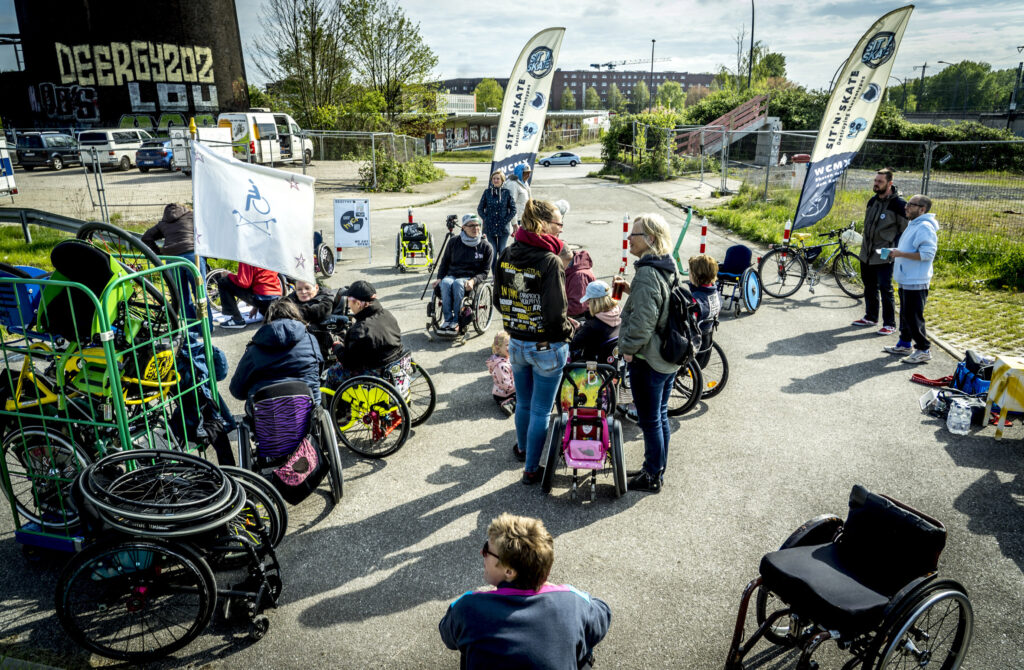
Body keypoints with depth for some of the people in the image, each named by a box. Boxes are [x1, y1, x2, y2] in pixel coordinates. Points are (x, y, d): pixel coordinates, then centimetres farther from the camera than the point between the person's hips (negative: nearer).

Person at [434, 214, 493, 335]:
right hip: (451, 275, 2)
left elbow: (484, 272, 4)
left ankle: (456, 321, -31)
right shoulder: (454, 242, 10)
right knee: (445, 283, -35)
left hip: (471, 278, -2)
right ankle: (447, 319, -31)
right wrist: (439, 278, 2)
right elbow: (445, 262, 19)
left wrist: (473, 281, -16)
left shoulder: (486, 247, 5)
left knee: (458, 283, -37)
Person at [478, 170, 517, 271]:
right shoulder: (487, 192, 3)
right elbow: (480, 208, 8)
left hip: (503, 228, -1)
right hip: (490, 228, 1)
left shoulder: (507, 192, -2)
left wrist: (505, 221, -8)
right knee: (492, 253, 2)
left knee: (502, 252, 3)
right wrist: (486, 220, -3)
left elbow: (513, 210, 1)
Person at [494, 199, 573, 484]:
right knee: (540, 412, 10)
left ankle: (523, 448, 48)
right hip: (547, 348, -6)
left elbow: (499, 298, 7)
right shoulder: (549, 261, -22)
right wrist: (567, 330, -5)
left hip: (516, 344, 6)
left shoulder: (508, 254, -1)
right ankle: (531, 468, 21)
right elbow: (555, 312, -23)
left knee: (523, 404, 26)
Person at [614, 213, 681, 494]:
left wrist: (628, 348, -13)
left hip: (647, 360, -10)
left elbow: (643, 320, -26)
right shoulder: (668, 268, 8)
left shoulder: (647, 273, -23)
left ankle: (652, 477, 18)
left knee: (650, 420, 4)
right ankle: (656, 469, 33)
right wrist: (630, 290, 10)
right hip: (670, 357, 10)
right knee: (660, 416, 19)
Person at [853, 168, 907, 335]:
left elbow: (905, 231, -10)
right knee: (869, 287, 17)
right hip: (866, 254, 7)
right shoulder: (872, 201, 10)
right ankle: (870, 317, 31)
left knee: (885, 290, -4)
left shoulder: (899, 204, -13)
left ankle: (890, 324, 5)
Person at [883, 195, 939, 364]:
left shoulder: (925, 227, -17)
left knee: (913, 317, -6)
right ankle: (904, 345, 29)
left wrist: (901, 254, -24)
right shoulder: (913, 224, 15)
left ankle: (923, 350, 2)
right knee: (905, 314, 18)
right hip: (905, 280, 10)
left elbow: (927, 254, -25)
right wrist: (896, 252, 11)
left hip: (916, 282, -10)